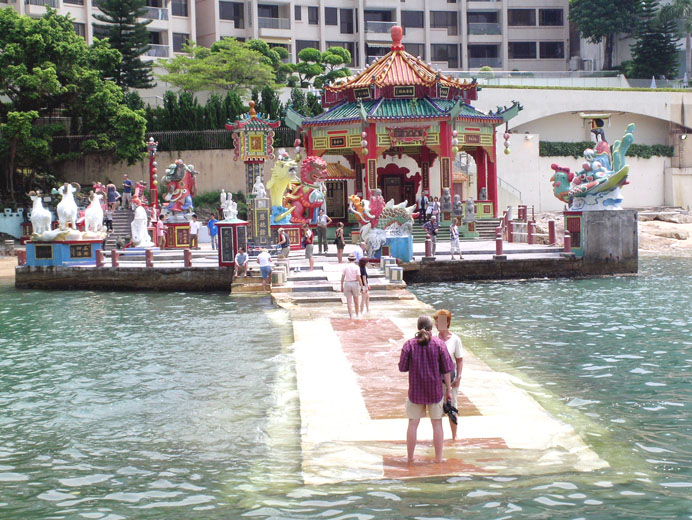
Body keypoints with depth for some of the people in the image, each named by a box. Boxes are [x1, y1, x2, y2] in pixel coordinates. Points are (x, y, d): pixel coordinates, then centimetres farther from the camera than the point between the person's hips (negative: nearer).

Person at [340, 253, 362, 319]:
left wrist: (342, 287, 8)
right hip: (355, 284, 0)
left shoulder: (345, 267, -4)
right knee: (356, 301, 16)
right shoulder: (356, 267, -9)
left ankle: (351, 316, -7)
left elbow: (342, 278, -2)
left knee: (349, 302, 3)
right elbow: (359, 278, -13)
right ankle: (357, 315, 28)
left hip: (347, 284, 0)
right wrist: (362, 287, -7)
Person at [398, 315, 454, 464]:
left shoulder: (409, 345, -8)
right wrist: (448, 390, 3)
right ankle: (438, 458, 15)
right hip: (435, 390, 0)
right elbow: (446, 370, -5)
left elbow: (402, 368, -5)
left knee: (413, 423, 10)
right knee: (437, 424, 10)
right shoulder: (439, 344, -8)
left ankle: (410, 457, 17)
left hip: (415, 390, 0)